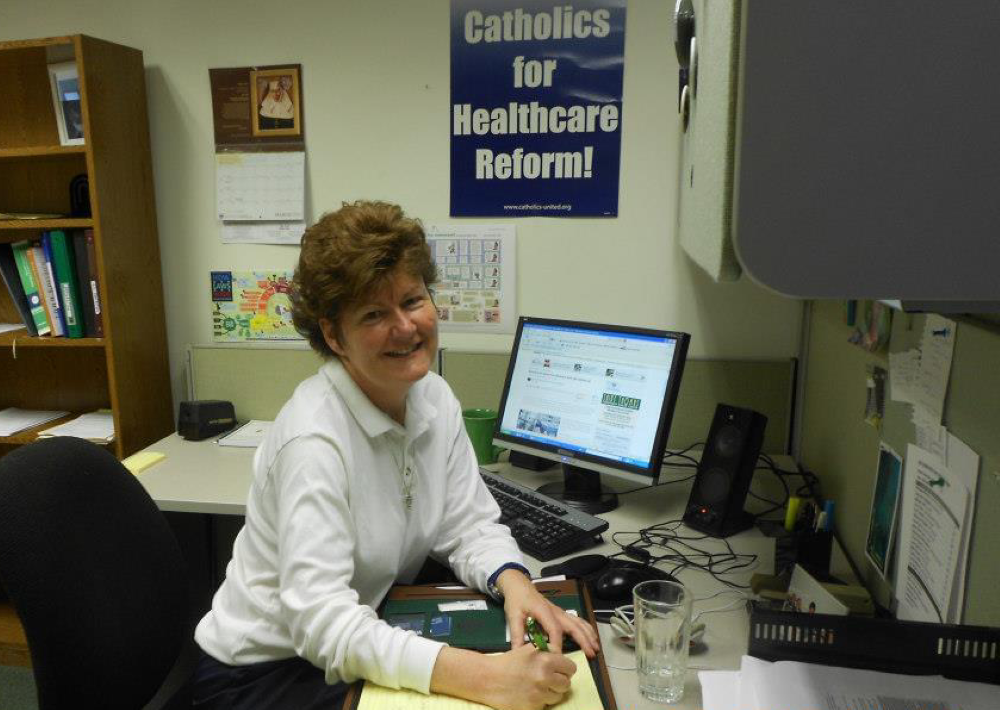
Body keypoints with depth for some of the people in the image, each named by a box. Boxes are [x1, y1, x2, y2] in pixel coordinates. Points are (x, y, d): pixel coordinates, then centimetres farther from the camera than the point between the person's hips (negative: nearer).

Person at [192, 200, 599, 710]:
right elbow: (319, 617, -32)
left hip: (369, 645, 6)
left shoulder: (434, 399, -4)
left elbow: (469, 526, -2)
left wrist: (514, 585, -22)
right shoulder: (314, 435, -26)